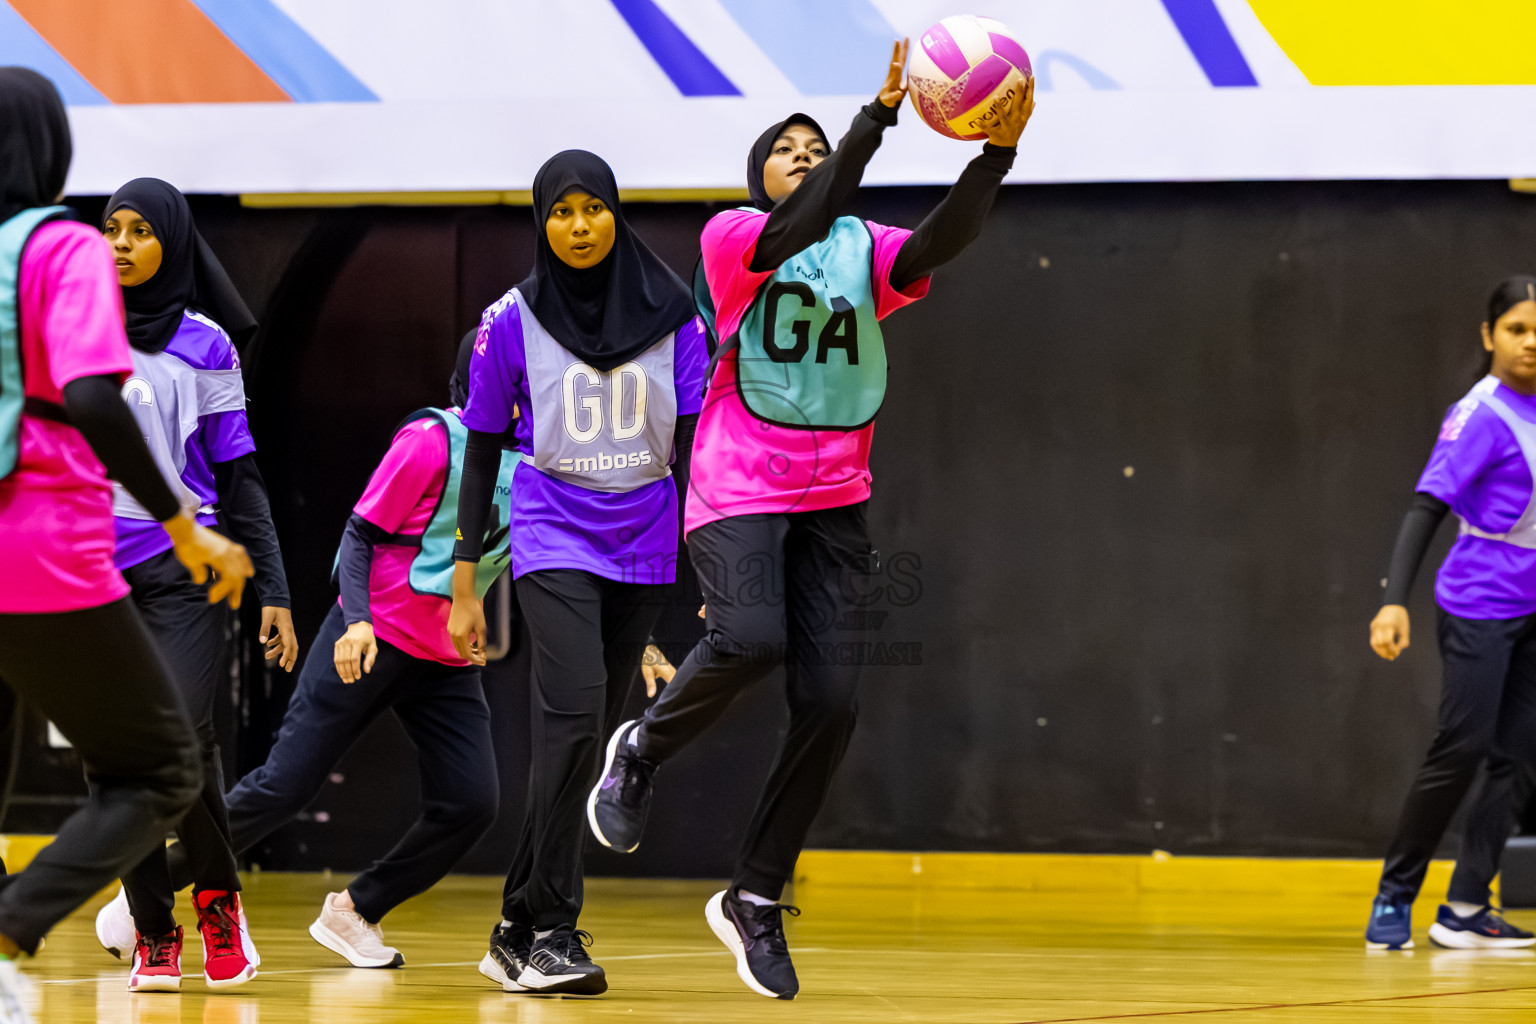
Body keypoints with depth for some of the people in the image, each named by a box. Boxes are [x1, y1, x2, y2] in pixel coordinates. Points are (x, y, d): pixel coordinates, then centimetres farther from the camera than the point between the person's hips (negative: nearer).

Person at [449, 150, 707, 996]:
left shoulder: (670, 313, 0)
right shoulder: (513, 320, -4)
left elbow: (695, 444, 4)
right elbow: (480, 453, 1)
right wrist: (464, 586, 0)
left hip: (642, 546, 3)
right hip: (553, 538, -3)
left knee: (585, 734, 6)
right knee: (574, 709, -21)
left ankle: (518, 927, 18)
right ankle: (551, 931, -19)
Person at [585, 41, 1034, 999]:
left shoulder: (867, 250, 9)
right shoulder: (732, 237, 0)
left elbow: (943, 242, -12)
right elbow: (798, 229, -23)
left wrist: (999, 150, -30)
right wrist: (878, 119, -33)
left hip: (835, 497, 4)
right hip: (740, 486, -4)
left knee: (831, 702, -5)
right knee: (751, 640, -29)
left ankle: (755, 901, 9)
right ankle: (643, 750, 3)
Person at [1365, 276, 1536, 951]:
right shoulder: (1480, 416, -14)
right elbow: (1428, 507, -20)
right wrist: (1395, 601, -29)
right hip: (1478, 607, -7)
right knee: (1464, 749, -8)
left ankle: (1465, 909, 3)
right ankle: (1394, 899, 4)